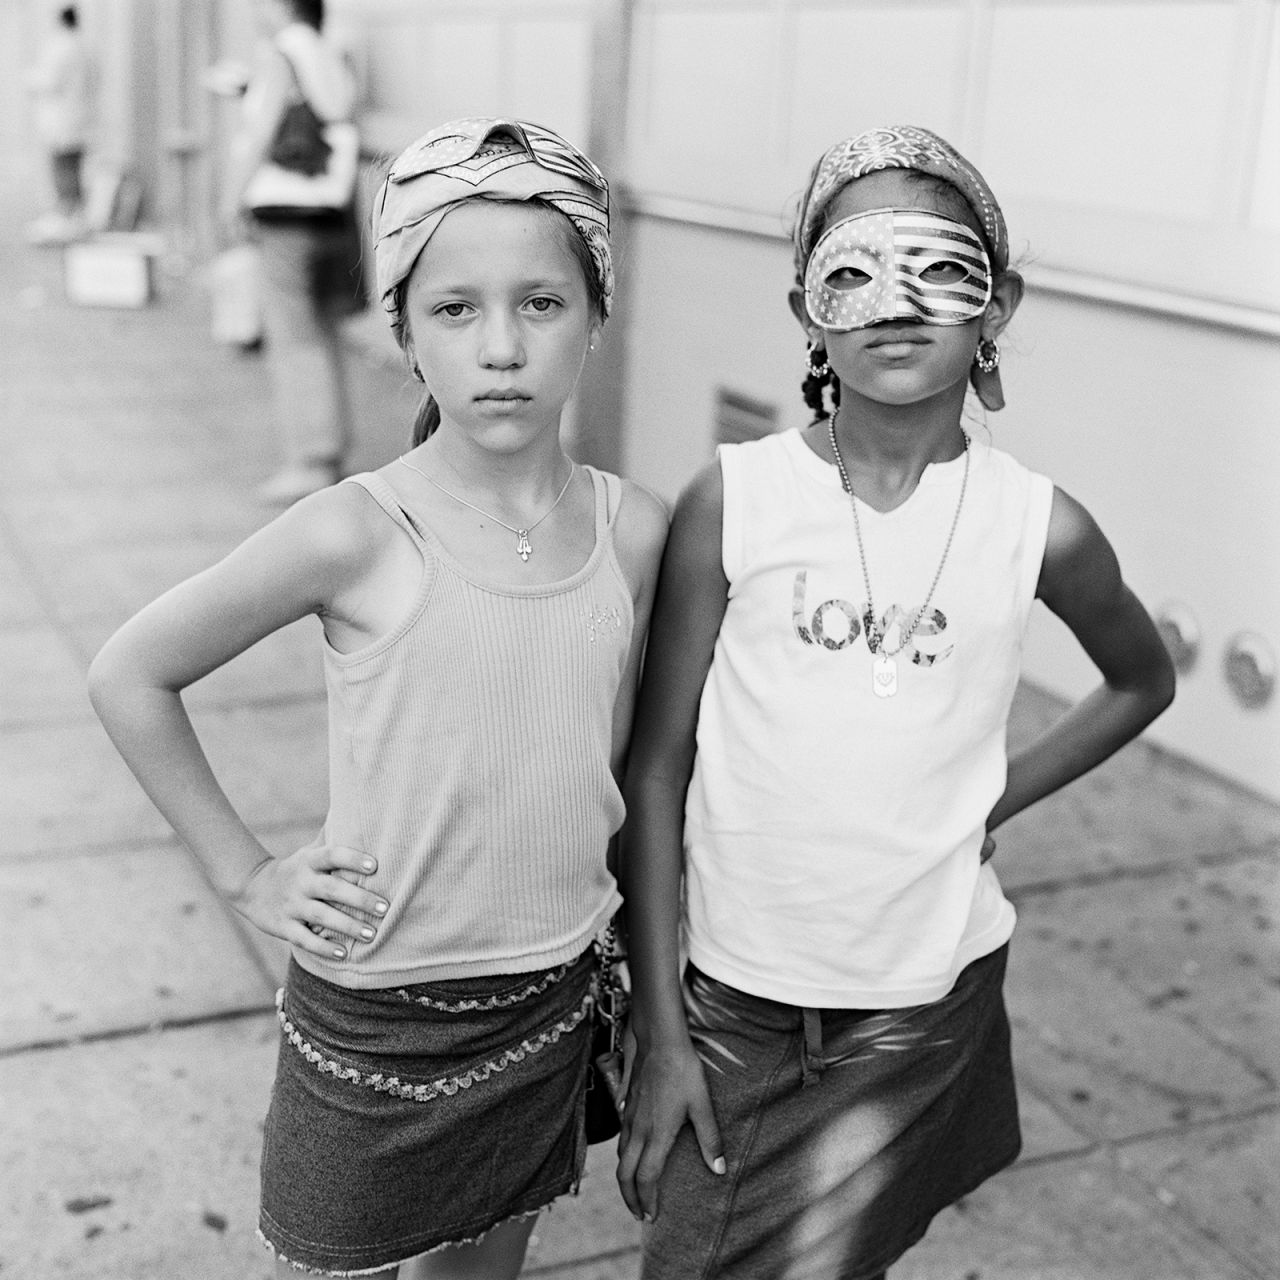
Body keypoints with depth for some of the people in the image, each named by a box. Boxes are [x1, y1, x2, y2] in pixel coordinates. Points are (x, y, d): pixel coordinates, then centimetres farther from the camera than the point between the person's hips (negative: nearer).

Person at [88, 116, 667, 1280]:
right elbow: (130, 674, -7)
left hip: (550, 1008, 4)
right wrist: (249, 876, -7)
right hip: (373, 1017, -3)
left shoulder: (634, 530, -8)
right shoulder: (357, 536, -19)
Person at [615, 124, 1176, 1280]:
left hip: (926, 1004, 0)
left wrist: (994, 798, 0)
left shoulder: (1040, 529, -9)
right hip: (735, 995, 1)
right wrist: (659, 1031, -5)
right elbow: (657, 768, -6)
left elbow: (1143, 681, 13)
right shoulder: (732, 503, -12)